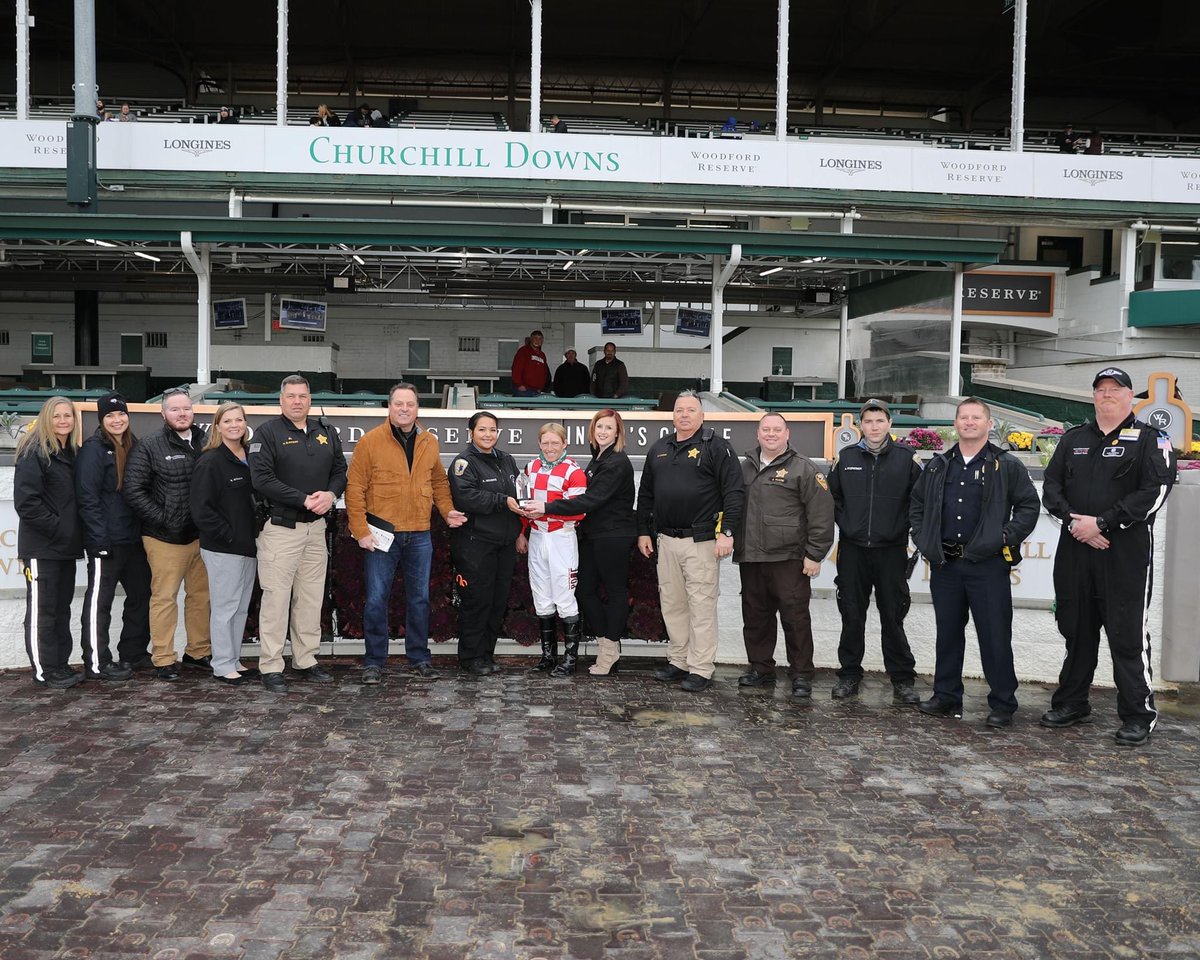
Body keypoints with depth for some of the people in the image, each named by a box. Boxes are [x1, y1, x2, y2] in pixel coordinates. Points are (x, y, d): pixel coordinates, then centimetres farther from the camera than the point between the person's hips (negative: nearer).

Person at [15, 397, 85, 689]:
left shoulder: (72, 453, 13)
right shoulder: (34, 452, -11)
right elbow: (26, 501, -18)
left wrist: (74, 531, 6)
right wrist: (56, 527, -18)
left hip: (67, 546, 8)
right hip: (41, 547, -8)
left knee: (62, 607, 13)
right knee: (42, 610, -1)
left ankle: (60, 664, 22)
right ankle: (44, 670, 6)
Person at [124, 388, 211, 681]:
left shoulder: (206, 445, 9)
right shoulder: (150, 448, -3)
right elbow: (133, 491, -7)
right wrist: (162, 519, -12)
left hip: (201, 535, 4)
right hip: (166, 537, -4)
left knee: (201, 594, 11)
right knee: (165, 597, -1)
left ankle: (199, 651, 24)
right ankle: (163, 659, 8)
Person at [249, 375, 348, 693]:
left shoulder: (326, 432, 11)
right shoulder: (268, 433, -5)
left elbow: (340, 470, 15)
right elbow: (262, 478, -15)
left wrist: (331, 494, -7)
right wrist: (304, 500, -18)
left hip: (316, 528, 6)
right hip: (281, 527, -5)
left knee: (311, 598, 11)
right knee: (276, 598, -4)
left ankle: (306, 662, 21)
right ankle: (271, 667, 4)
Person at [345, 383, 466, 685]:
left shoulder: (430, 443, 7)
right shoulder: (371, 441, -6)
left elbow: (439, 482, 19)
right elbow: (355, 487, -7)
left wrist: (447, 511, 3)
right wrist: (361, 530, -11)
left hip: (419, 535, 4)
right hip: (381, 534, -4)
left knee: (419, 599, 11)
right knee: (376, 600, 1)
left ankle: (420, 658, 23)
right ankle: (374, 662, 12)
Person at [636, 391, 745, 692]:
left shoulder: (716, 447, -4)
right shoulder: (659, 448, 14)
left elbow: (734, 491, -10)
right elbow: (645, 493, 21)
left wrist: (726, 532, -16)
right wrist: (643, 531, 17)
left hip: (701, 541, -6)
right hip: (666, 540, 6)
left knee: (701, 605, -3)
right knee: (672, 603, 12)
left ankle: (700, 669, 3)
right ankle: (678, 660, 23)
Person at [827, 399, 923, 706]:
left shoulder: (906, 458, 0)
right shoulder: (845, 457, 5)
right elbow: (832, 496, 14)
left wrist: (903, 529, -2)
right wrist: (844, 525, 6)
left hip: (891, 551, -2)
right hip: (852, 551, 2)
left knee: (893, 617, 2)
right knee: (852, 616, 7)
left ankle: (903, 680, 11)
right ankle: (849, 675, 18)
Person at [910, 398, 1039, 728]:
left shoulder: (1007, 466, 1)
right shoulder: (938, 466, 13)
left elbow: (1029, 505, 0)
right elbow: (917, 504, 21)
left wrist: (1005, 538, -9)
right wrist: (923, 539, 9)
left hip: (988, 564, -4)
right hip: (944, 563, 4)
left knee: (995, 637, -1)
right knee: (947, 633, 12)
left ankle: (1003, 704, 9)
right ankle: (946, 697, 23)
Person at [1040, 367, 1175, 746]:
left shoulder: (1149, 439, 1)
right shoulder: (1073, 439, 16)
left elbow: (1155, 490, -10)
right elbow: (1051, 486, 11)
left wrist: (1101, 522, -15)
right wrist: (1073, 520, -8)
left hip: (1125, 552, -5)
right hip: (1074, 549, 5)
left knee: (1127, 634, -4)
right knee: (1076, 629, 13)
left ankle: (1138, 715, 8)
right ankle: (1071, 704, 24)